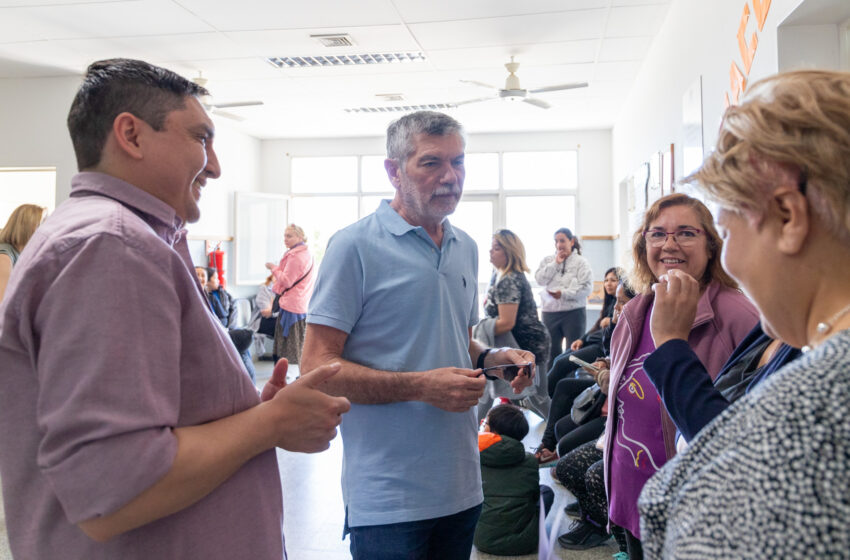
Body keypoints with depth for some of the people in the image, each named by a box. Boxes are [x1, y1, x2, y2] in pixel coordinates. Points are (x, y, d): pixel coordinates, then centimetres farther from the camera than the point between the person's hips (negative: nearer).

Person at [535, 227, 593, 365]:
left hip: (574, 311, -3)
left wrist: (564, 294, -17)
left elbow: (587, 287, -10)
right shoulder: (547, 260, 10)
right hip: (550, 311, 3)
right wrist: (555, 263, -7)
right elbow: (540, 279, -4)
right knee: (552, 352, 10)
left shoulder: (581, 262, 0)